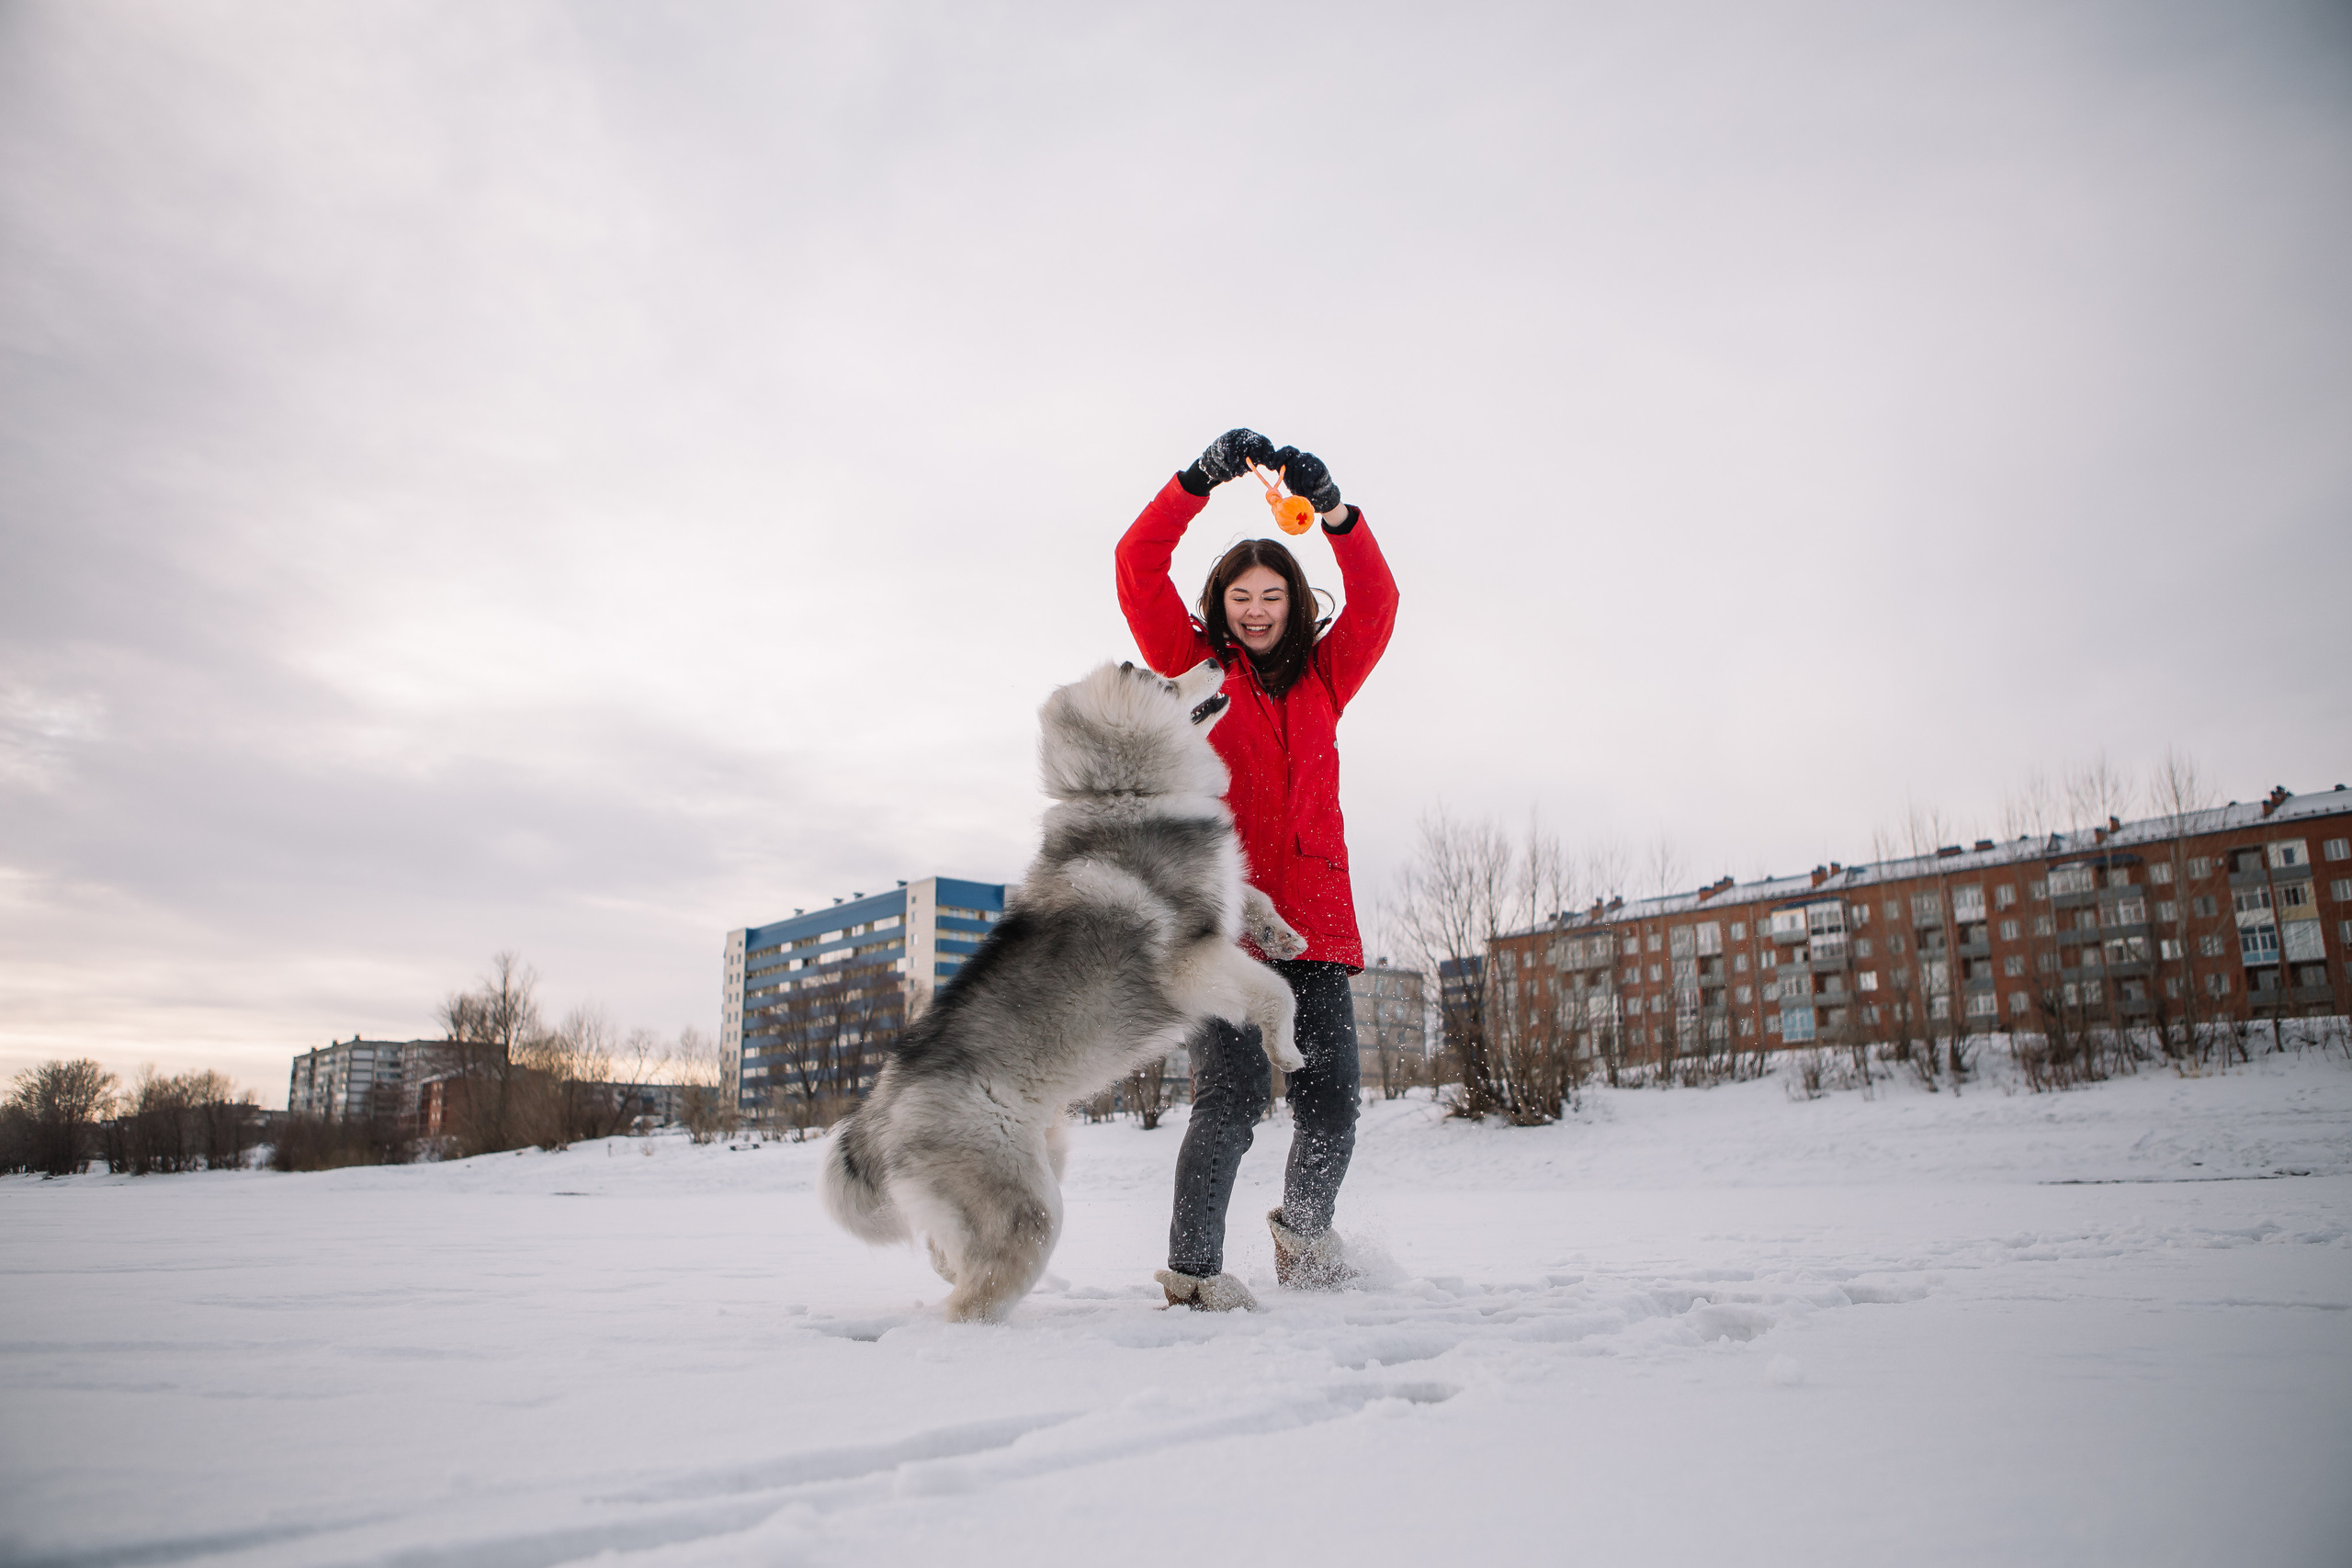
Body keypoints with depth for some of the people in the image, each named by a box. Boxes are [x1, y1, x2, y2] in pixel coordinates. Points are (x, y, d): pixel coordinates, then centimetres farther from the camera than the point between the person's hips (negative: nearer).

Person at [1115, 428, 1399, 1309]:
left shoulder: (1321, 681, 20)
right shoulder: (1193, 667, 13)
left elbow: (1375, 604, 6)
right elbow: (1138, 567, 2)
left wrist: (1334, 511, -9)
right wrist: (1200, 479, -10)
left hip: (1314, 916, 4)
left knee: (1331, 1104, 2)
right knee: (1231, 1099, -12)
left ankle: (1305, 1228, 30)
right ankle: (1193, 1269, 6)